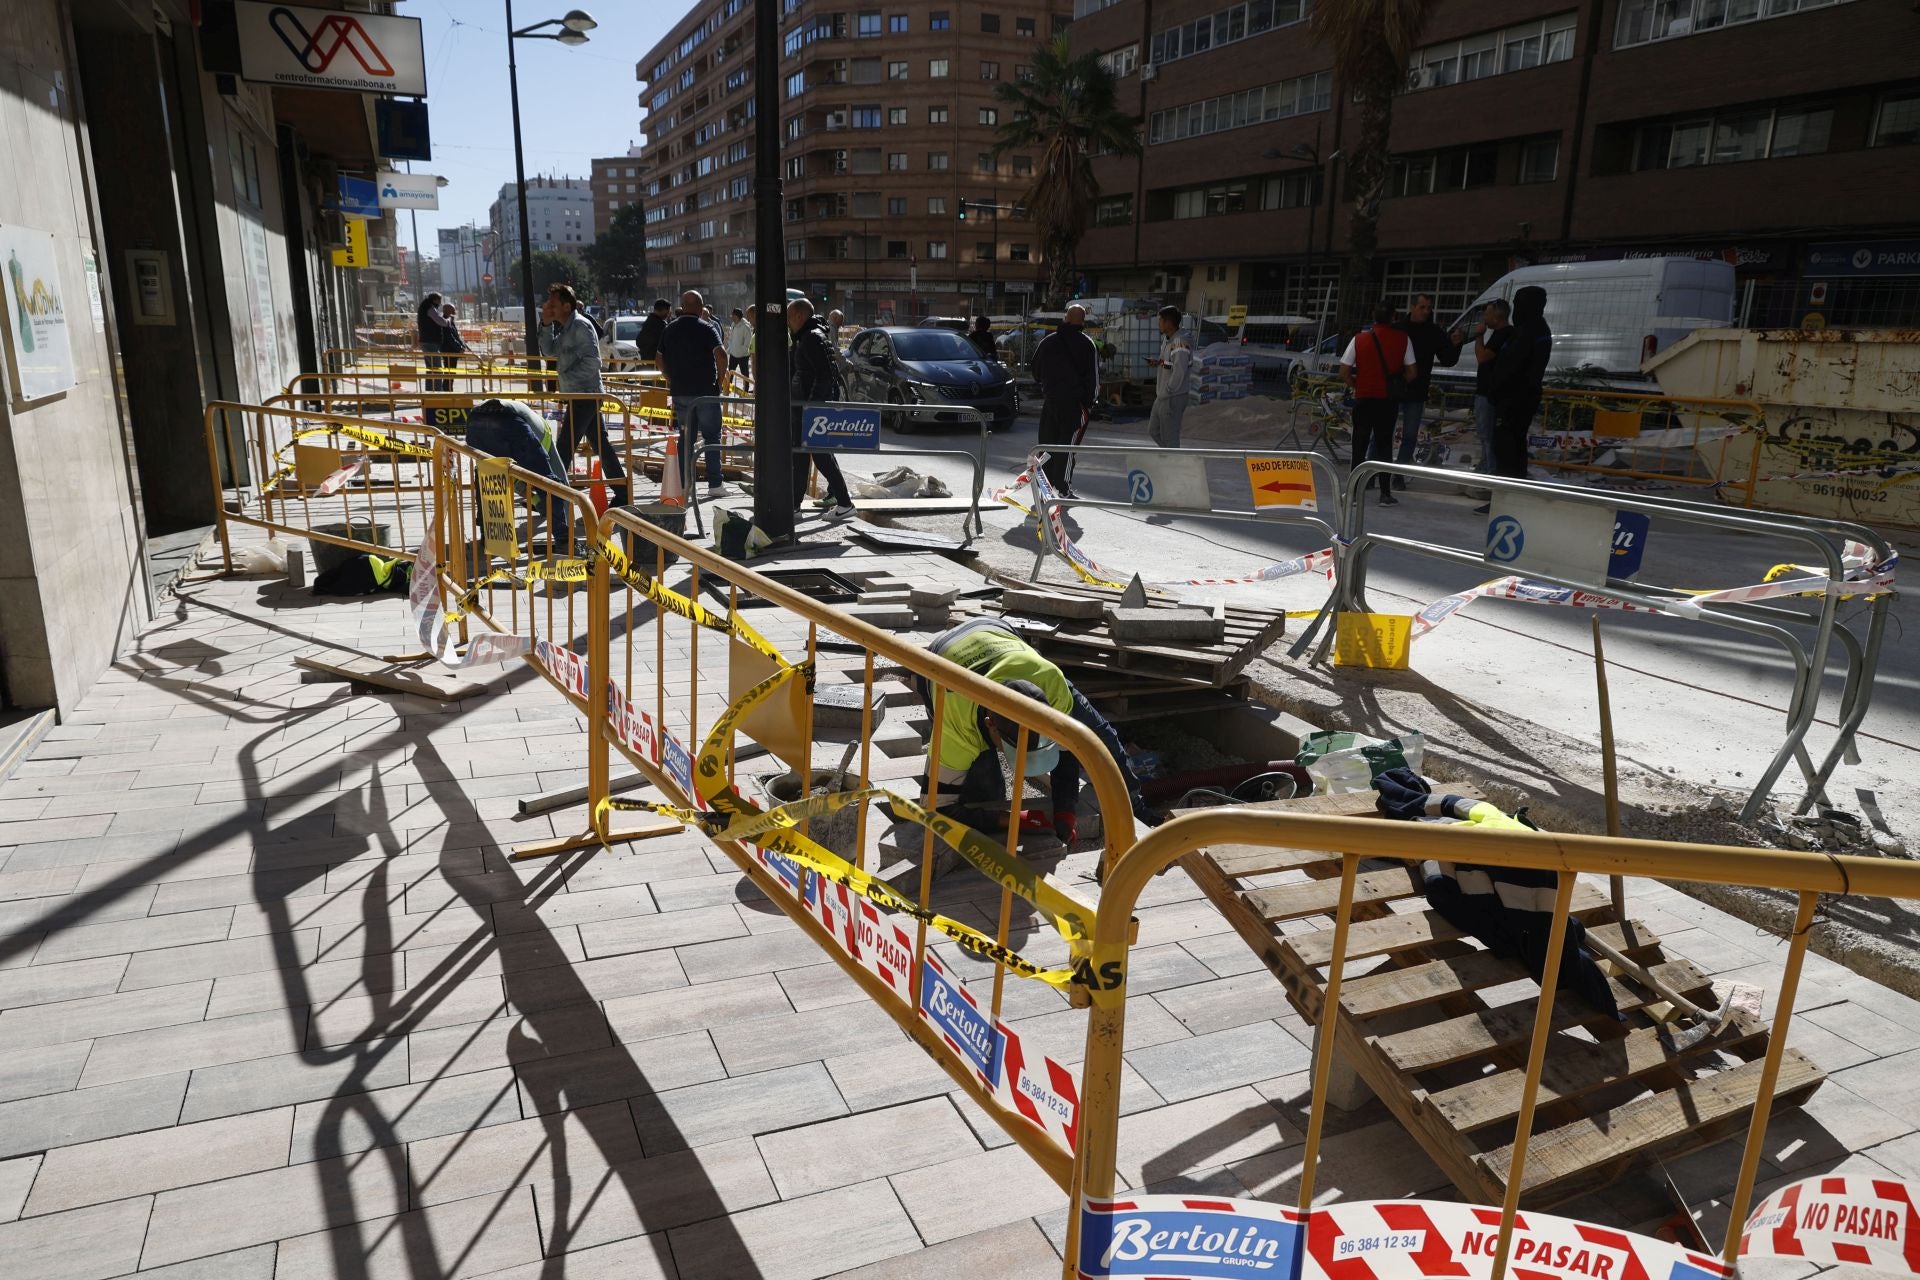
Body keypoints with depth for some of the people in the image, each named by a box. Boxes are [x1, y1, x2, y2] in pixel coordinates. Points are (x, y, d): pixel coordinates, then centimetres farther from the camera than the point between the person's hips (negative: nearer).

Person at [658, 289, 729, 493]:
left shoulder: (670, 329, 8)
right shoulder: (707, 328, -7)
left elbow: (660, 359, 12)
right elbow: (721, 355, -19)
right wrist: (720, 379, -7)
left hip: (680, 392, 4)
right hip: (706, 392, -4)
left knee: (686, 438, 11)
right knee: (712, 437, 4)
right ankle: (714, 483, 3)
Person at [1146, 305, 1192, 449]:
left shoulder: (1181, 343, -24)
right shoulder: (1167, 339, 8)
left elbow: (1179, 372, -29)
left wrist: (1169, 390, -18)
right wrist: (1158, 363, 2)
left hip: (1173, 398, -10)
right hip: (1162, 397, 10)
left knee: (1169, 437, 0)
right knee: (1153, 431, 20)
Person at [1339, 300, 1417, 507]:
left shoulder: (1359, 339, -4)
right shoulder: (1402, 340, -3)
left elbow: (1343, 373, -7)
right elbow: (1411, 373, -1)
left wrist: (1355, 385, 10)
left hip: (1363, 399, 0)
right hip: (1388, 401, 0)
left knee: (1359, 445, 7)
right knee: (1384, 445, 8)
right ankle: (1385, 494, 7)